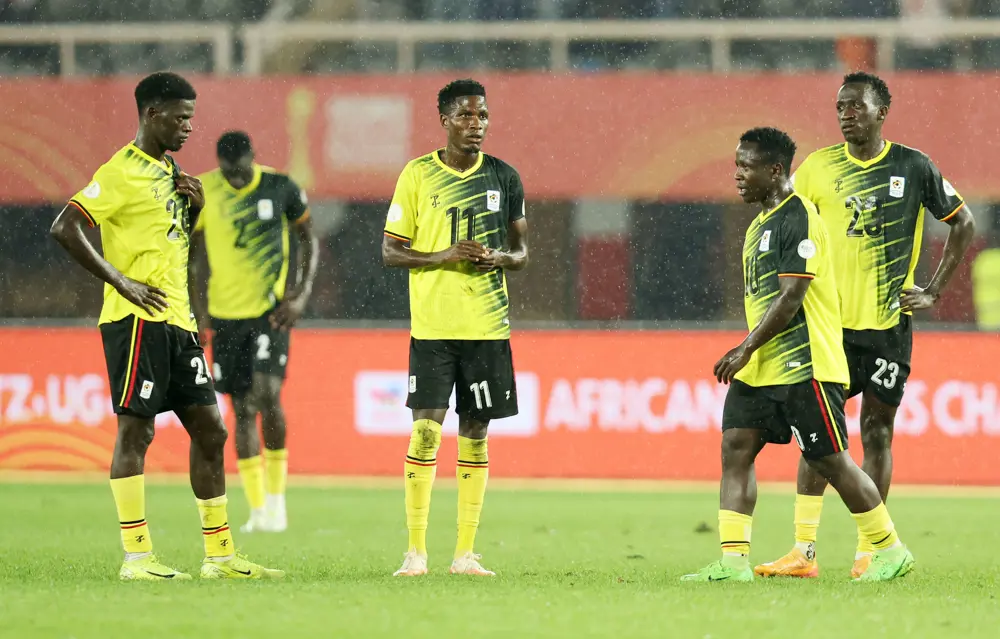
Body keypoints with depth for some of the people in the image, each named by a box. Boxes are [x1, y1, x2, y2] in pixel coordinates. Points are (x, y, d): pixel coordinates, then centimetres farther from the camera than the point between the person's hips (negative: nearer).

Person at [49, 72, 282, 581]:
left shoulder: (169, 171, 18)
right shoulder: (123, 171, -9)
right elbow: (64, 229, -17)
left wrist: (194, 205, 8)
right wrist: (121, 283, -17)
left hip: (178, 319, 9)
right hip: (137, 320, -9)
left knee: (209, 429, 7)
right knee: (135, 429, -6)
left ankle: (219, 554, 12)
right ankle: (136, 556, -4)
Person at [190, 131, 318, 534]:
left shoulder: (280, 188, -6)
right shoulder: (203, 192, -3)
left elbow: (309, 240, 7)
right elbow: (189, 254, 8)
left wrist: (302, 294, -5)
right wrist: (196, 307, 1)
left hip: (271, 310, -2)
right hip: (226, 315, 2)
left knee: (267, 394, -20)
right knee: (243, 409, 4)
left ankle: (276, 496, -3)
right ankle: (258, 511, 11)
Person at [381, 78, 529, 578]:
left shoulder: (504, 177, 8)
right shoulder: (417, 174, 0)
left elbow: (522, 251, 15)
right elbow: (390, 251, 1)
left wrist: (501, 258, -8)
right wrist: (444, 256, -14)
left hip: (488, 325, 3)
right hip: (432, 325, -3)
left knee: (475, 434, 5)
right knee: (426, 431, -9)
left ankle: (465, 553, 10)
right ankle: (416, 551, -2)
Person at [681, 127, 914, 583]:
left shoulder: (798, 219, -14)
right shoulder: (761, 223, 16)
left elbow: (791, 296, -20)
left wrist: (745, 350, -18)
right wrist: (748, 352, 19)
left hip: (804, 365, -9)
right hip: (762, 369, 9)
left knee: (829, 459, -3)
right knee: (735, 447, -3)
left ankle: (891, 551, 10)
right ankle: (733, 561, -6)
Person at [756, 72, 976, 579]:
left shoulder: (913, 167, -1)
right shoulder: (818, 168, 3)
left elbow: (962, 224, 9)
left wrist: (933, 292, 3)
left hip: (889, 323, -1)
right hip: (829, 322, 1)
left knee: (877, 430, 1)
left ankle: (868, 551, 6)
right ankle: (803, 551, 1)